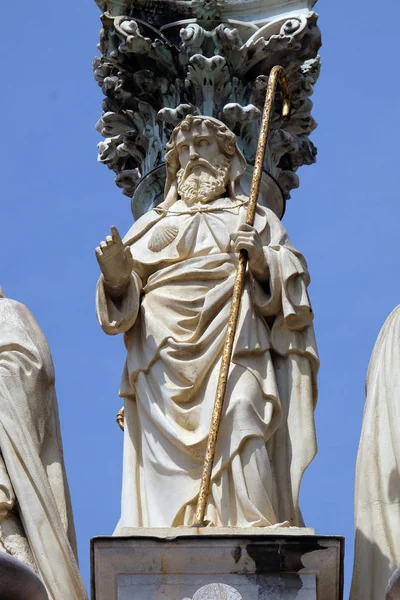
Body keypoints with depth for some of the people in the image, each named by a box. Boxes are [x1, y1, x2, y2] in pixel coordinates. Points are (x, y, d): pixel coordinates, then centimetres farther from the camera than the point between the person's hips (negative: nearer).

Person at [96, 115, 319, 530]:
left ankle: (254, 531, -32)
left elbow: (290, 279, 12)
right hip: (165, 353, 2)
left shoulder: (255, 219, 24)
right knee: (164, 448, -15)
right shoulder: (156, 224, 28)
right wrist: (115, 272, -5)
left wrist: (262, 260, -9)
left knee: (239, 417, -26)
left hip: (233, 343, -2)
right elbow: (122, 297, 18)